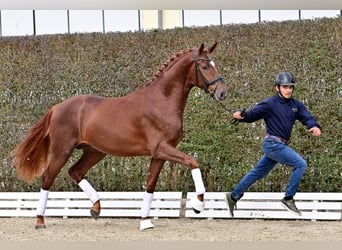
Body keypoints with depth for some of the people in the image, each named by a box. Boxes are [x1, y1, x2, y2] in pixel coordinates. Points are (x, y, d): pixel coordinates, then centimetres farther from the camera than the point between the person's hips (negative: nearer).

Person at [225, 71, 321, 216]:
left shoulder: (296, 105, 9)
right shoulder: (270, 104, -10)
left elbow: (307, 117, -2)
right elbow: (252, 114, -14)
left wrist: (314, 127, -24)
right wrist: (241, 116, -36)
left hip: (280, 145, 8)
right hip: (273, 144, -8)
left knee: (258, 172, 16)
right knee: (301, 164, -13)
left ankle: (233, 197, 26)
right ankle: (288, 199, -8)